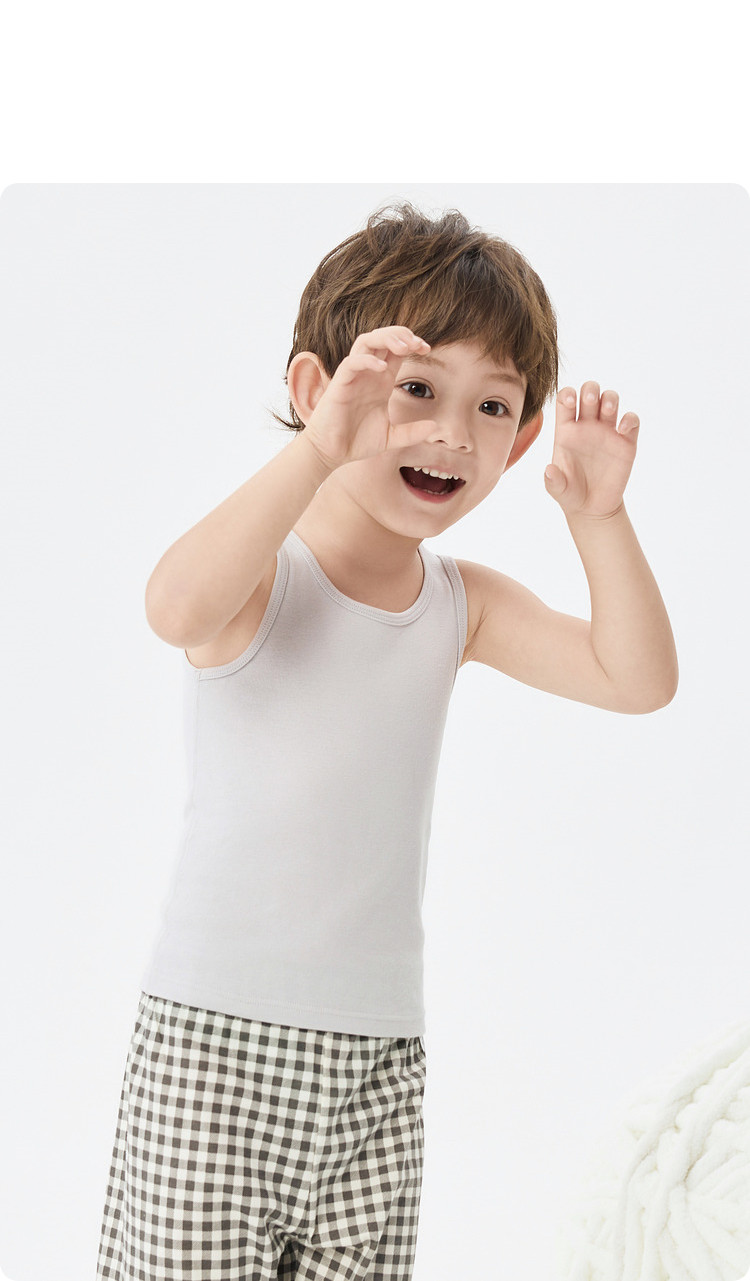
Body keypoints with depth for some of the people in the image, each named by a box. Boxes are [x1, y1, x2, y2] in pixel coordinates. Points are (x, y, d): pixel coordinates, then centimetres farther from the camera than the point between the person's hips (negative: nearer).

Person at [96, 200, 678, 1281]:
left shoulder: (463, 605, 6)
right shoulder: (261, 573, -11)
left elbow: (639, 680, 1)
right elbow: (179, 608, -35)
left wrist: (597, 516, -11)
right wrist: (319, 450, -41)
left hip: (381, 1055, 5)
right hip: (218, 1039, -5)